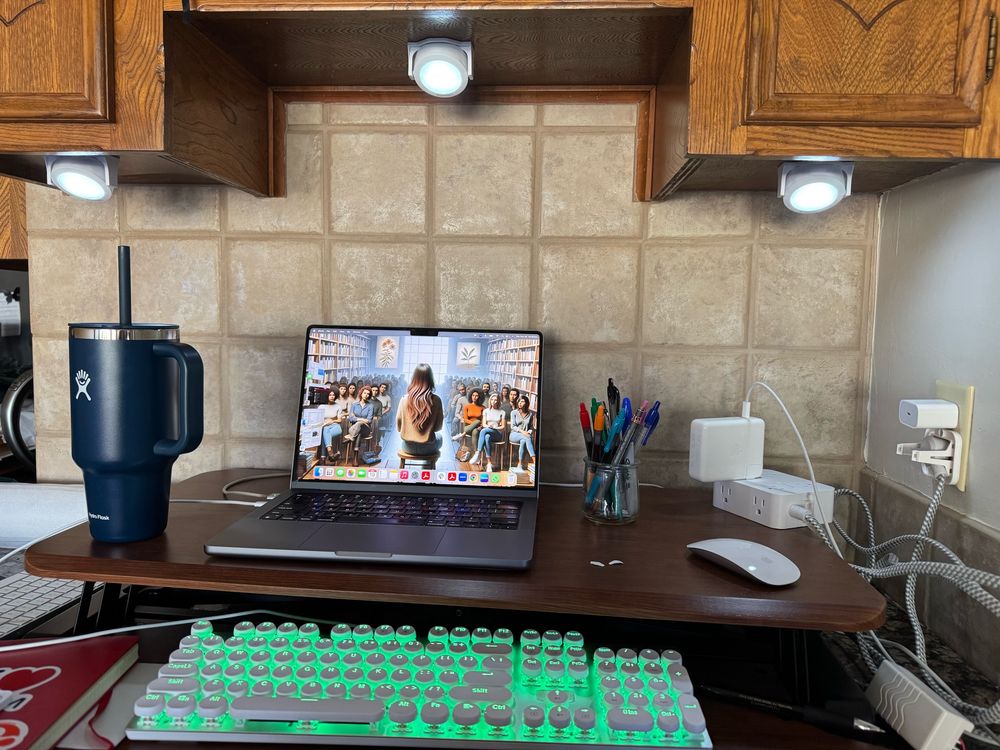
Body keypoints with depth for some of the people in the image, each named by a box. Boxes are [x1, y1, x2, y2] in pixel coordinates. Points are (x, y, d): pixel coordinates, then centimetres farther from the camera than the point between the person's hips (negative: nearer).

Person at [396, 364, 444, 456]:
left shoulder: (404, 399, -10)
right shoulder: (436, 400, -14)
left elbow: (399, 427, -2)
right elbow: (438, 427, -5)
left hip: (408, 447, 1)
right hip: (427, 448, -1)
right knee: (438, 437, 34)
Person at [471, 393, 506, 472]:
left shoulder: (502, 412, 9)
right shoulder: (486, 411, 16)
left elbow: (503, 426, 5)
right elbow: (484, 424, 9)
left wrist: (494, 428, -12)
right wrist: (487, 426, -15)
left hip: (498, 433, -2)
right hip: (488, 432, 2)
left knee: (483, 431, -36)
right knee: (487, 437, -39)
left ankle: (478, 454, -44)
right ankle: (489, 463, -43)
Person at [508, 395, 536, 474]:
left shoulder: (530, 414, 11)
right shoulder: (514, 413, 5)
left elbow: (531, 427, 15)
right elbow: (512, 426, -2)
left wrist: (529, 432, -8)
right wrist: (521, 431, -18)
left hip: (525, 435, 1)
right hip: (514, 434, -1)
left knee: (523, 441, -38)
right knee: (527, 438, -35)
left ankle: (520, 466, -39)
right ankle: (535, 461, -41)